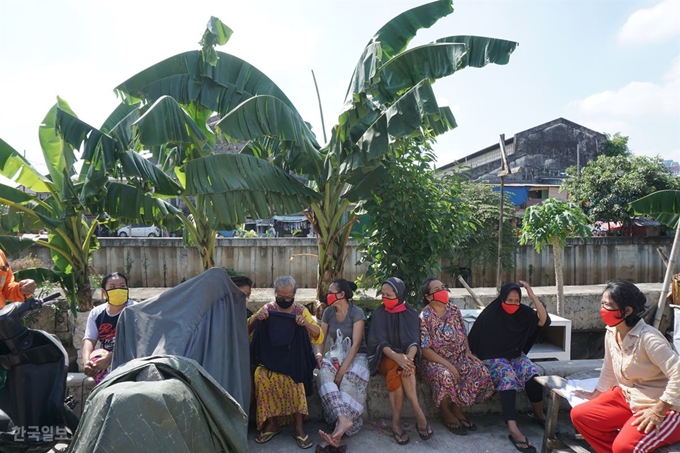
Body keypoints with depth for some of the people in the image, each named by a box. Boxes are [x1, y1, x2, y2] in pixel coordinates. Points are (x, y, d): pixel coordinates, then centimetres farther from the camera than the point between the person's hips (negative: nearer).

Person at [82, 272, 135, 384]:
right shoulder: (96, 313, 9)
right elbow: (89, 340, -1)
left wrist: (108, 358, -27)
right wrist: (86, 361, -20)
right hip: (105, 355, 4)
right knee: (95, 356, -25)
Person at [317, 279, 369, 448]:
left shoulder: (357, 312, -14)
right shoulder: (328, 312, 2)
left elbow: (356, 344, -20)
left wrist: (342, 370, -28)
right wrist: (319, 354, -17)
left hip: (356, 356, -4)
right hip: (335, 354, 4)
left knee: (347, 381, -37)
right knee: (324, 374, -31)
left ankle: (340, 425, -40)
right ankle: (344, 420, -44)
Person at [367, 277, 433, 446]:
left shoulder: (411, 313, 0)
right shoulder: (379, 313, -2)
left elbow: (414, 341, -10)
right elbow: (379, 342, -12)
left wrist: (409, 357, -33)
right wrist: (397, 357, -32)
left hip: (406, 355, 1)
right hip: (385, 357, 0)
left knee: (404, 367, -34)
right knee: (397, 367, -34)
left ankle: (396, 422, -32)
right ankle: (419, 414, -29)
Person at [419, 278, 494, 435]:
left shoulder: (453, 308, 1)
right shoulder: (425, 316, -18)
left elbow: (464, 334, 13)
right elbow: (425, 350, -20)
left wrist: (468, 352, -4)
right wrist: (448, 365, -25)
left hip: (458, 357, 6)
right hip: (435, 360, -6)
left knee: (480, 370, -18)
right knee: (445, 376, -36)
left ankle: (457, 409, 1)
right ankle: (446, 413, -6)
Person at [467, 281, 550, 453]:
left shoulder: (523, 313, -1)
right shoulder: (490, 314, -11)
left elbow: (544, 320, -14)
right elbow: (474, 338, -5)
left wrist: (533, 296, -19)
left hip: (516, 356, 4)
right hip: (494, 358, -4)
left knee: (533, 373, -28)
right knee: (508, 376, -35)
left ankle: (539, 414, -3)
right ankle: (513, 429, -46)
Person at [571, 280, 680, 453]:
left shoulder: (648, 338, -27)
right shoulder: (611, 332, -2)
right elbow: (609, 369, 12)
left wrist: (658, 411, -25)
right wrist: (595, 394, 22)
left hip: (664, 407, -8)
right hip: (627, 396, 8)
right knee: (579, 415, 0)